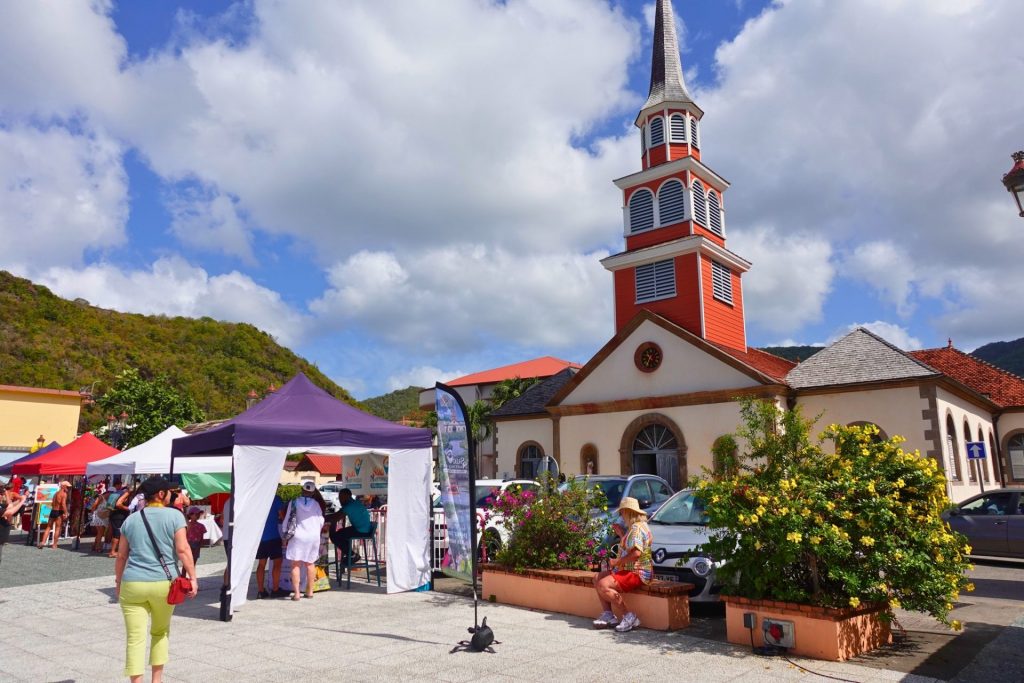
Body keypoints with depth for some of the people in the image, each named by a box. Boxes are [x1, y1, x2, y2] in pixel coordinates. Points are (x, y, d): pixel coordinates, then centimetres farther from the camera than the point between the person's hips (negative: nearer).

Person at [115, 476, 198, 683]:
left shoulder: (131, 520, 9)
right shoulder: (174, 515, -3)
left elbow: (121, 555, 12)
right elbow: (183, 549, -9)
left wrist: (118, 582, 23)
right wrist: (192, 577, -5)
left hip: (132, 584, 1)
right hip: (163, 583, -1)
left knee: (135, 638, 2)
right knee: (161, 632, 19)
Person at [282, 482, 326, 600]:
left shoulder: (294, 502, -3)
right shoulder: (316, 504, 1)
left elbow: (287, 520, -2)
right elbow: (321, 521, 6)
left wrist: (286, 536, 8)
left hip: (298, 536, -2)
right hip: (314, 535, 2)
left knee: (296, 565, 2)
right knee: (310, 564, 14)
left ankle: (296, 593, -5)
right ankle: (309, 591, 20)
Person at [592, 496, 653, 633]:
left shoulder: (637, 527, -18)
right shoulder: (634, 526, 17)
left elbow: (636, 553, -29)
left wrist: (617, 561, -20)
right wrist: (622, 534, 18)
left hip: (637, 573, -11)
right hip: (630, 569, 11)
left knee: (603, 585, -23)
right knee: (598, 578, 10)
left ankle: (629, 617, -15)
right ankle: (608, 614, 4)